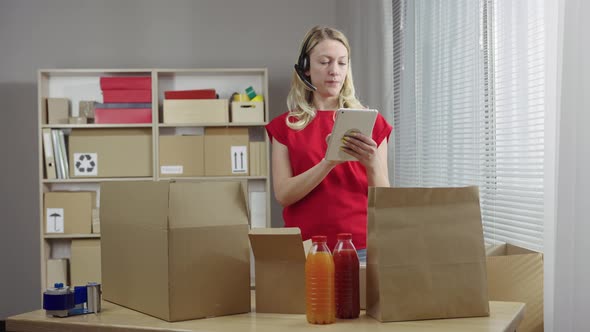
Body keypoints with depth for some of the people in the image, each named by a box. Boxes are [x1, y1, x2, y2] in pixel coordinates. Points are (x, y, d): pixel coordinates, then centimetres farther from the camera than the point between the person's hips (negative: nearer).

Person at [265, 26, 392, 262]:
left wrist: (372, 164, -17)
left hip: (361, 245, 0)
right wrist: (329, 162, -20)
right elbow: (283, 194, -6)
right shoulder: (285, 126, 5)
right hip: (306, 246, 0)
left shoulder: (371, 122, 5)